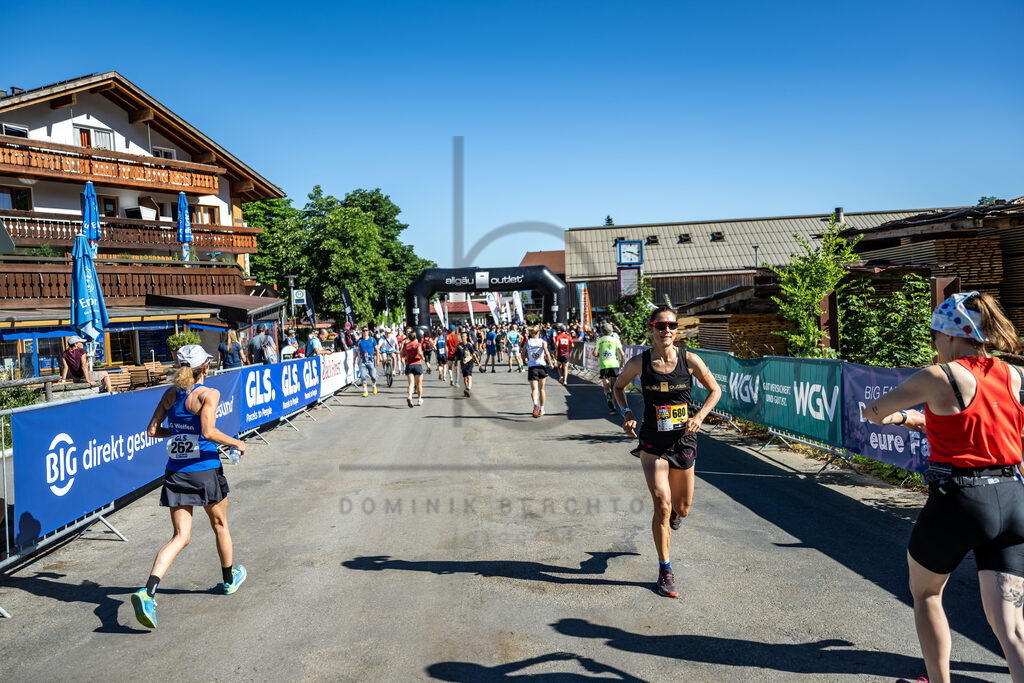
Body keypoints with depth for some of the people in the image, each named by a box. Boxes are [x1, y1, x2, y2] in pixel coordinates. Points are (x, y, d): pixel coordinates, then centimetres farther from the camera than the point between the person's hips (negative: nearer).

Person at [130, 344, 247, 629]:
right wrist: (236, 443, -11)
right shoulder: (208, 394, -13)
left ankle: (147, 592, -13)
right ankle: (229, 578, 38)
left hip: (175, 472, 5)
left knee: (180, 536, 6)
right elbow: (209, 432, -25)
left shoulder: (170, 393, 5)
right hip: (205, 471, -4)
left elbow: (152, 430, 6)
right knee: (220, 525, 19)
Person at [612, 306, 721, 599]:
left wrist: (700, 416, -10)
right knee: (662, 503, -14)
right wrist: (626, 413, -5)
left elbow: (715, 390, 6)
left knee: (682, 509, 13)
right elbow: (618, 386, 11)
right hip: (652, 441, -2)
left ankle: (673, 515, 54)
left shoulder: (690, 360, -7)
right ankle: (665, 570, 4)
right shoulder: (639, 363, -8)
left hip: (684, 440, 2)